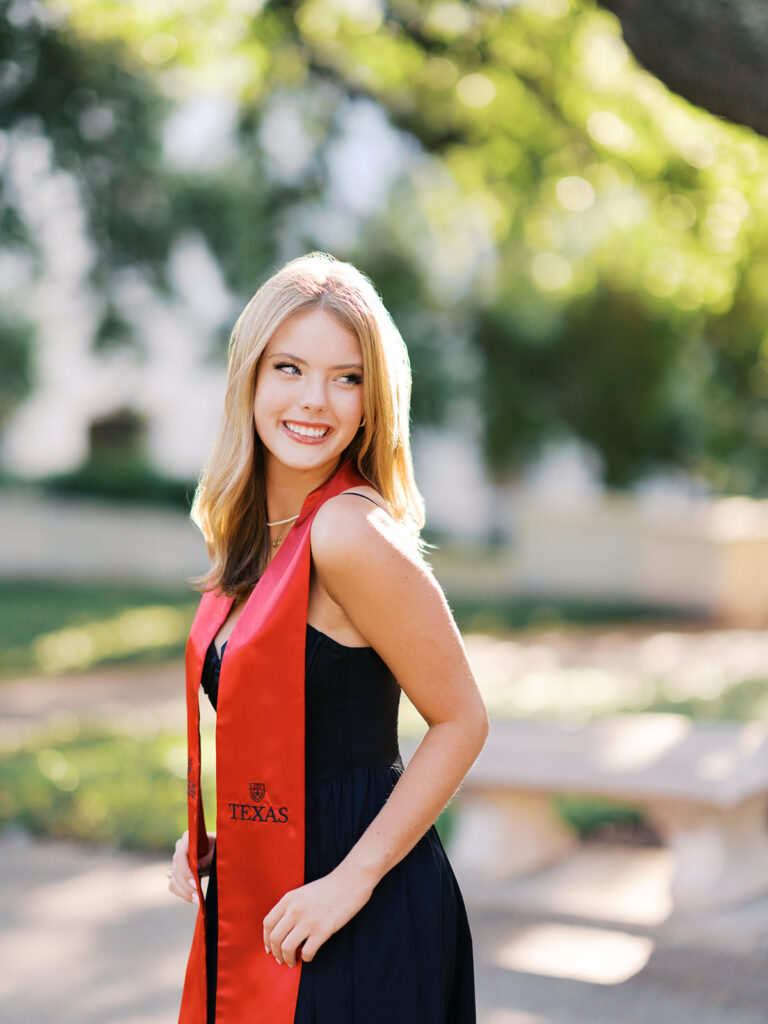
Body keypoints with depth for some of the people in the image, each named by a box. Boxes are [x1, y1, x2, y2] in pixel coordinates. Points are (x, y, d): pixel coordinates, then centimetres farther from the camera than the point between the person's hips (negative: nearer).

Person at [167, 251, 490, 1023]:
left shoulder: (353, 533, -21)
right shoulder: (249, 527, 3)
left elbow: (462, 721, -17)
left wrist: (352, 878, -18)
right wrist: (203, 835, 5)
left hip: (360, 928, -7)